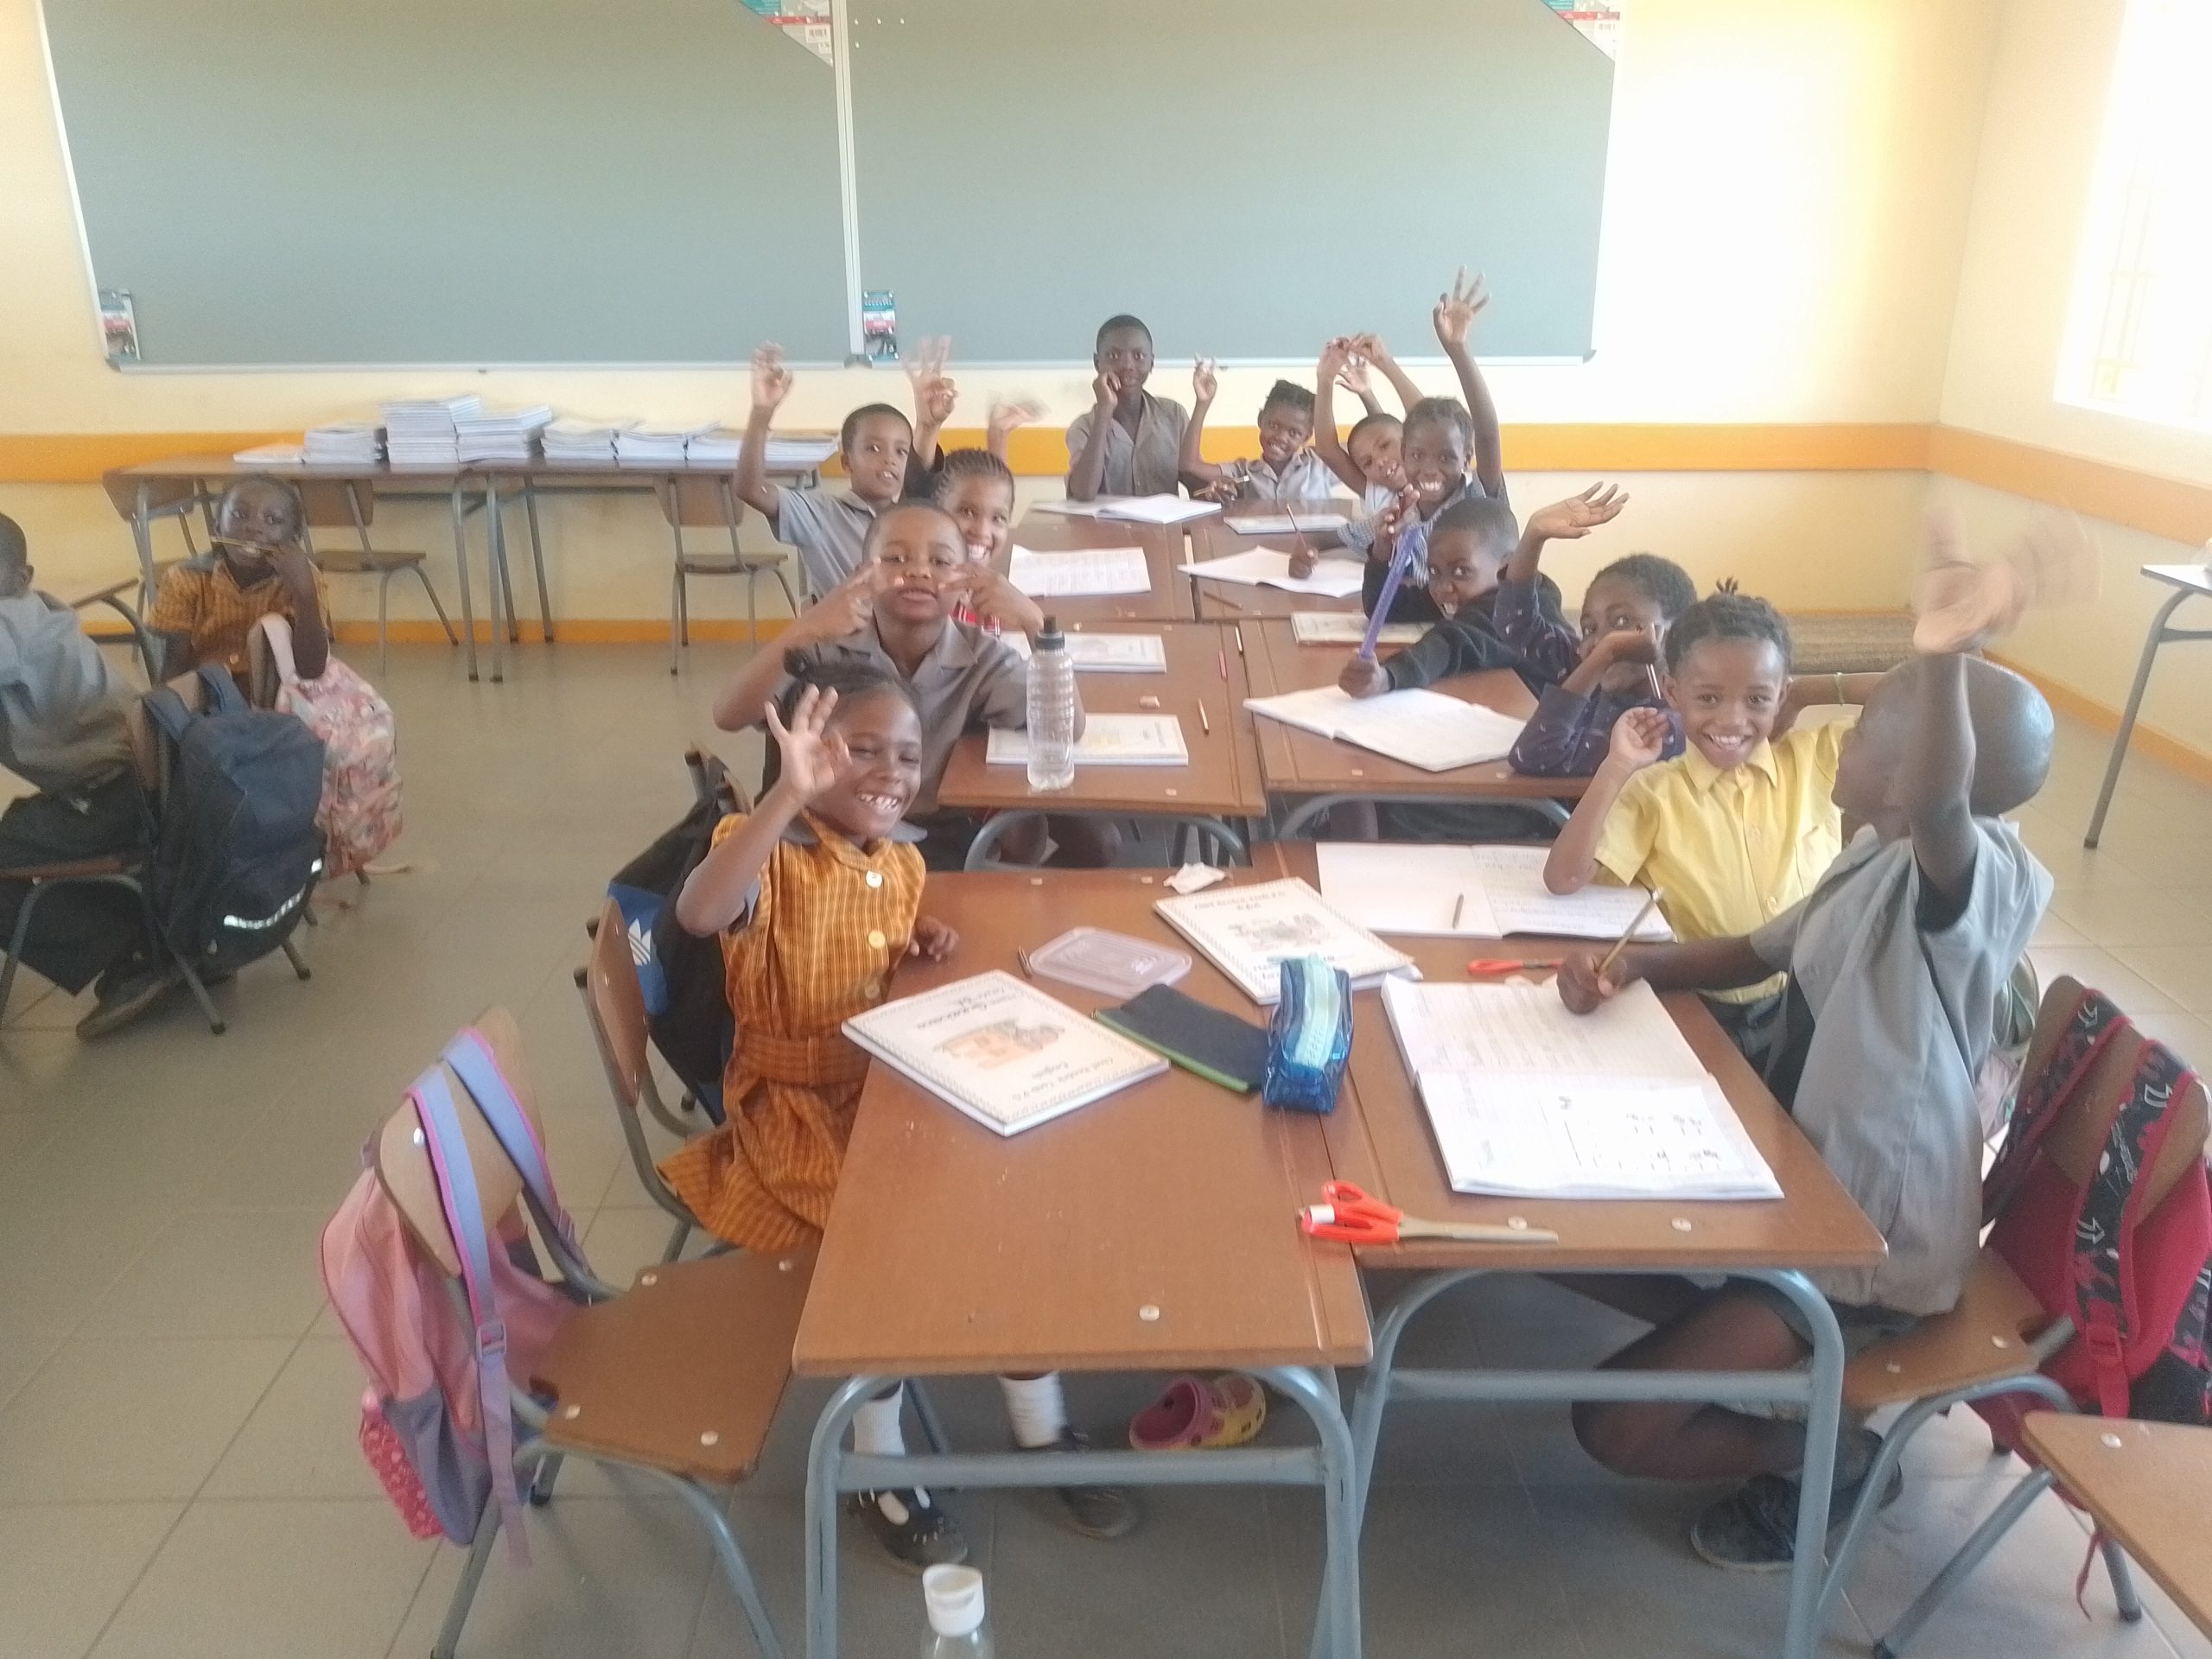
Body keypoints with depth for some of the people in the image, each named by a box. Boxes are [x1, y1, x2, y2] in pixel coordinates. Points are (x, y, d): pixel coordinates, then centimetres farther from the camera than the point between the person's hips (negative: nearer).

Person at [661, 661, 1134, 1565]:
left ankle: (1042, 1431, 19)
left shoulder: (902, 861, 2)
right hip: (799, 1109, -6)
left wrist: (926, 942, -2)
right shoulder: (770, 854, -20)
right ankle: (881, 1472, 5)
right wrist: (788, 795, -52)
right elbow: (699, 913, -44)